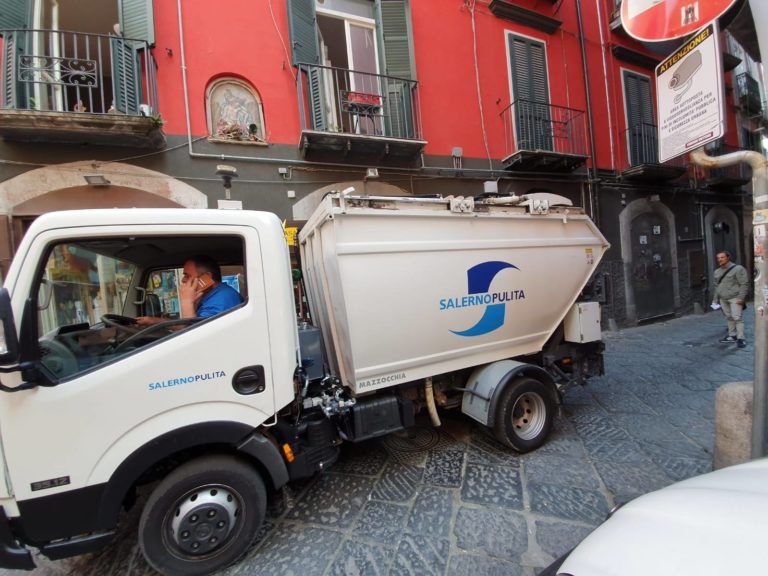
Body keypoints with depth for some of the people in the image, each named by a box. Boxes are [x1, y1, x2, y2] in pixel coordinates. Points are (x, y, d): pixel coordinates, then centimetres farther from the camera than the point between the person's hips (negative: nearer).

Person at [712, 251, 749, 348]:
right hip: (723, 299, 6)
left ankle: (740, 339, -4)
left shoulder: (738, 268, -7)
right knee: (729, 317, 11)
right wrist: (716, 299, 17)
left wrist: (741, 297, -17)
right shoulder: (717, 272, 13)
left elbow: (744, 284, -10)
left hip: (735, 298, -6)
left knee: (737, 318, -8)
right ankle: (732, 336, 18)